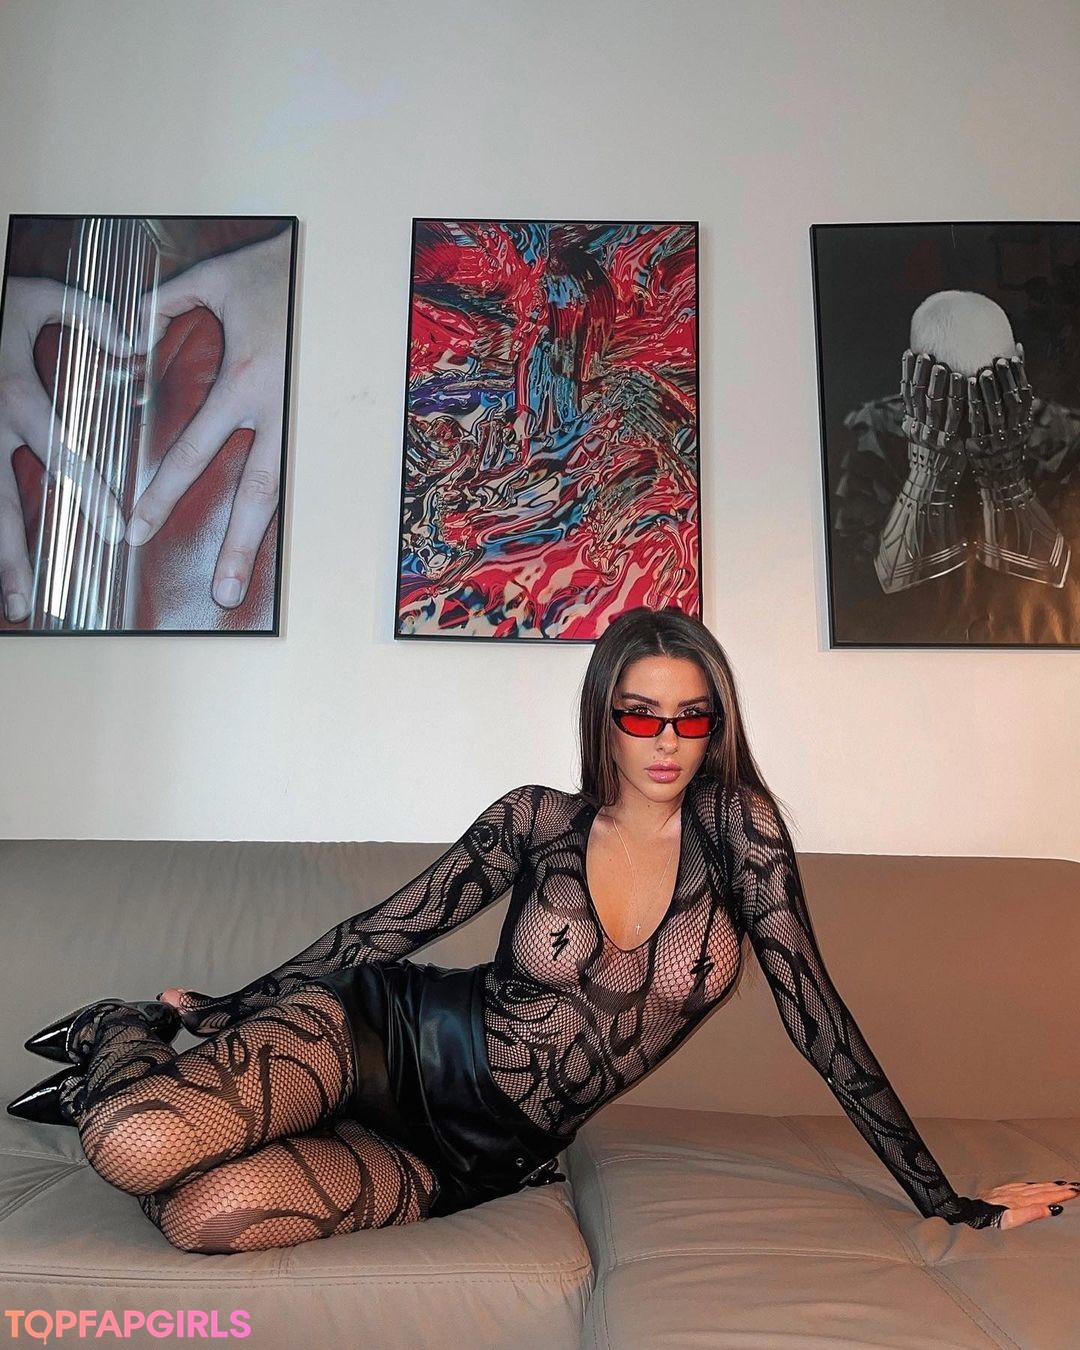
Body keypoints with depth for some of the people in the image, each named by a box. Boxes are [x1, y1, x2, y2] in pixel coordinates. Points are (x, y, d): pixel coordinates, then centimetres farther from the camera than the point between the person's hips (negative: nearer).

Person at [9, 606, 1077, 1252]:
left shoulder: (739, 829, -6)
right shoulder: (533, 820, -5)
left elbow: (815, 1014, -3)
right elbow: (382, 930, 4)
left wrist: (943, 1199, -1)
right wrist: (229, 1007, 10)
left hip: (482, 1161, 1)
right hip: (379, 1036, 0)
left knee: (215, 1214, -26)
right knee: (139, 1149, -27)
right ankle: (125, 1038, 12)